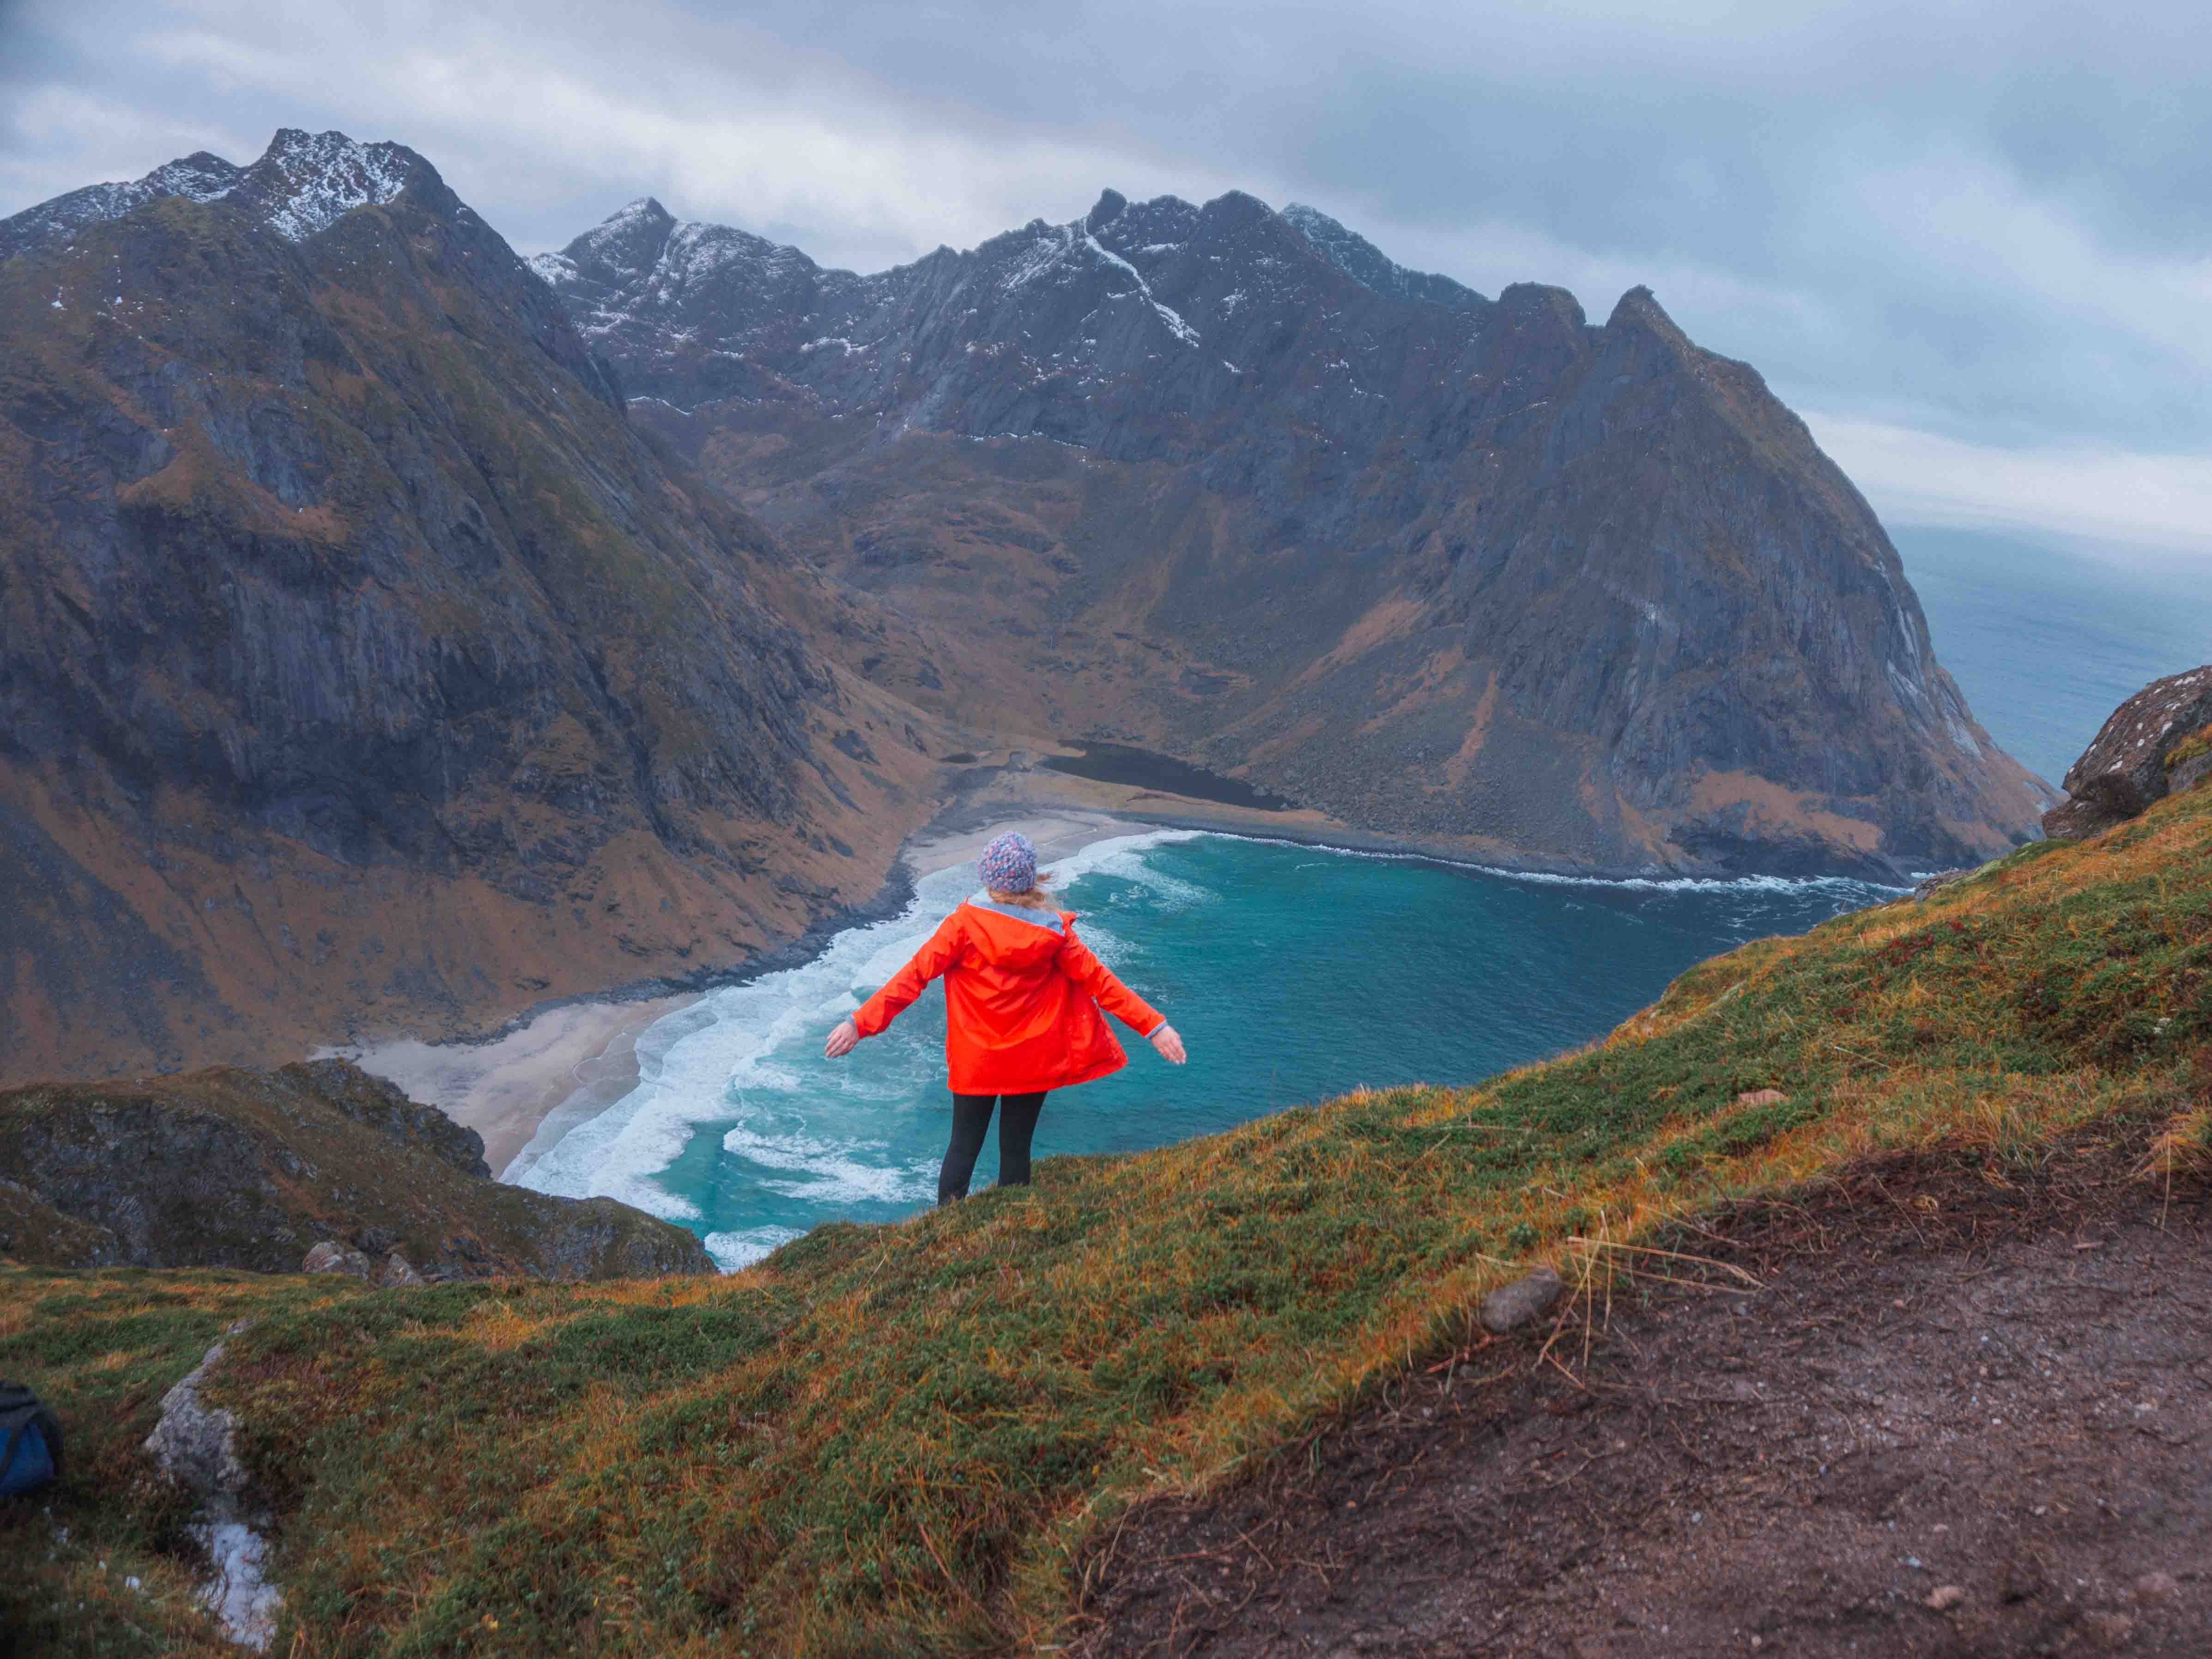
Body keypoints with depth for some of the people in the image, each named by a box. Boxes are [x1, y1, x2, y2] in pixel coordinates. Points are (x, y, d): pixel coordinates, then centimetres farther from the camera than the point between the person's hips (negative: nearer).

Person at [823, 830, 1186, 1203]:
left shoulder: (965, 923, -14)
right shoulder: (1052, 931, -10)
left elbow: (915, 976, -17)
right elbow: (1099, 980, -8)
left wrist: (860, 1023, -15)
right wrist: (1155, 1026, -3)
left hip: (975, 1061, -1)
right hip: (1033, 1062, 1)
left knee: (963, 1147, 13)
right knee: (1016, 1149, 12)